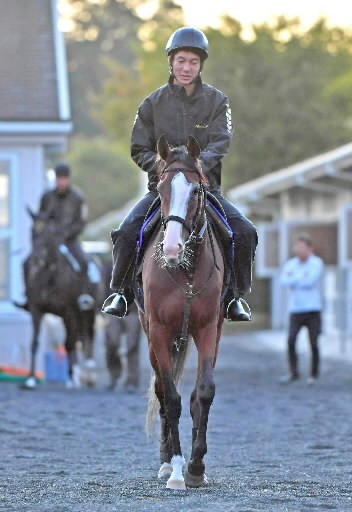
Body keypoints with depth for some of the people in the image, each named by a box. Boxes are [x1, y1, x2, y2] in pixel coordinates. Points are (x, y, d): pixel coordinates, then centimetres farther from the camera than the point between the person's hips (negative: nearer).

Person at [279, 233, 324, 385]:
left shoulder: (317, 263, -3)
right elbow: (283, 280, -6)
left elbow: (310, 281, -15)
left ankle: (314, 374, 11)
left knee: (313, 343, -1)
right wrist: (301, 277, -12)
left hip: (313, 309, -3)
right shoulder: (291, 263, 8)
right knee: (291, 341, -10)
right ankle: (293, 373, -1)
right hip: (295, 309, 3)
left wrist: (293, 280, -4)